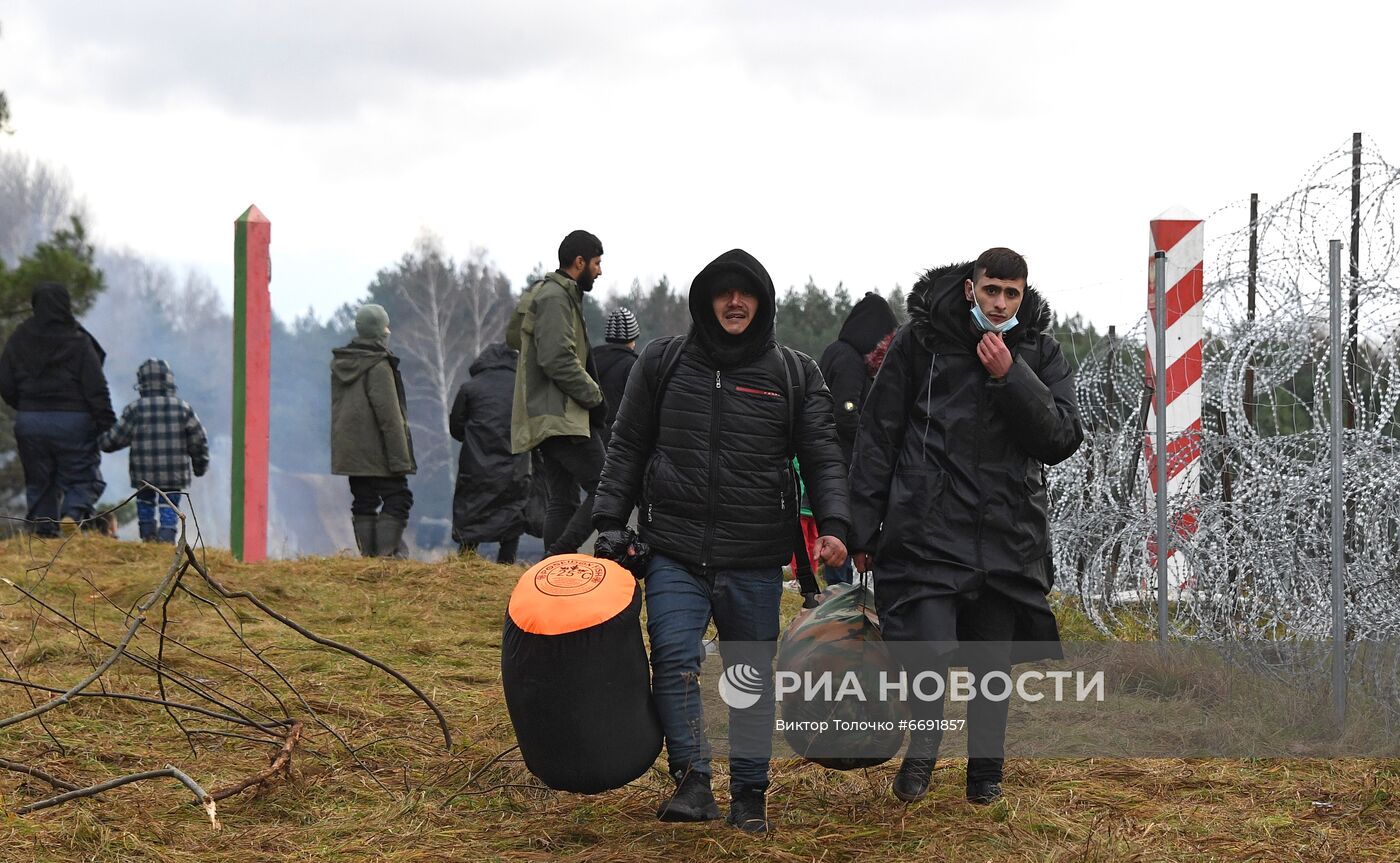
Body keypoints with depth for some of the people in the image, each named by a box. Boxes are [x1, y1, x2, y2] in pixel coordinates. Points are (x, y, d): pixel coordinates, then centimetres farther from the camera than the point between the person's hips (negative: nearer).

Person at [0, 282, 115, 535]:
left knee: (38, 481, 13)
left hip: (29, 422, 3)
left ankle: (42, 529, 5)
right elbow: (96, 389, -10)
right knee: (83, 477, 5)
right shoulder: (78, 341, -9)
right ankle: (74, 514, -21)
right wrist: (108, 426, -6)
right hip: (73, 420, -3)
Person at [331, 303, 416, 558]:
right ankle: (387, 553, -13)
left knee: (363, 502, 10)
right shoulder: (379, 367, -15)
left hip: (350, 449, 8)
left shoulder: (339, 364, 10)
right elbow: (389, 415, -17)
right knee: (397, 499, -3)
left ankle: (368, 555, 7)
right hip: (377, 453, -8)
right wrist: (400, 458, -15)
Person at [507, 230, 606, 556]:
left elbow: (513, 336, 32)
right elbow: (558, 360, -21)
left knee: (563, 501, 9)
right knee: (604, 490, -15)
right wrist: (594, 397, -12)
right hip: (561, 417, -11)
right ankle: (560, 557, -20)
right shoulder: (555, 297, -12)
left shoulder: (541, 293, 22)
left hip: (545, 417, 11)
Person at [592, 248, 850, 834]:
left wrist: (833, 526, -14)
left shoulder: (795, 375, 5)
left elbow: (823, 457, 1)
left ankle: (750, 794, 16)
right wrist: (610, 521, 4)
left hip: (756, 563, 0)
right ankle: (693, 782, -16)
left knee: (753, 675, 7)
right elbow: (627, 448, 11)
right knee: (674, 658, -17)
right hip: (675, 551, 0)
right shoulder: (663, 363, 6)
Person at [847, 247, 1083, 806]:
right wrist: (863, 528, 2)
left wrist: (1011, 378, -15)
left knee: (992, 662, 9)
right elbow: (878, 433, 4)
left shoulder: (1040, 352, 6)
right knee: (930, 648, -16)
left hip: (1008, 534, 3)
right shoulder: (921, 340, -1)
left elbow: (1063, 440, -4)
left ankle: (985, 770, 27)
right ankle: (923, 745, 11)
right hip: (929, 525, -3)